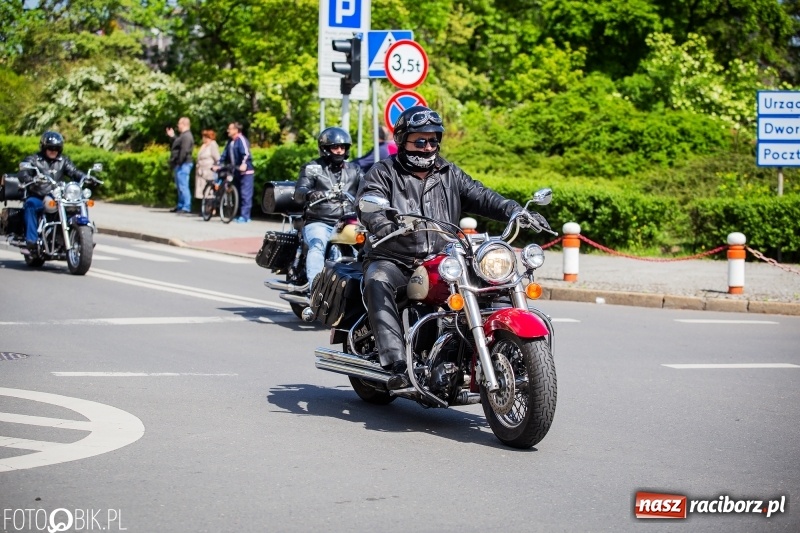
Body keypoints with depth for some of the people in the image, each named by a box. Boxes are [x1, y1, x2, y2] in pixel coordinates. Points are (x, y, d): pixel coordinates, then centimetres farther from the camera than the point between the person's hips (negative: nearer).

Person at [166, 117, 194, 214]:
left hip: (183, 165, -11)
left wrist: (179, 162, -22)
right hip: (179, 165, 11)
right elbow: (178, 144, 30)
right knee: (180, 186, 17)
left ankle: (186, 207, -14)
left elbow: (184, 150, -25)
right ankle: (180, 206, 25)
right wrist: (172, 136, 27)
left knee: (183, 186, -12)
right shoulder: (183, 135, 18)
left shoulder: (186, 136, -17)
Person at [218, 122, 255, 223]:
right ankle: (239, 215, 19)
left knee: (245, 194, -10)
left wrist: (244, 164, -42)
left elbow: (246, 153, -27)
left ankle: (244, 216, -11)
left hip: (246, 172, -9)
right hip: (236, 172, 9)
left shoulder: (241, 140, -13)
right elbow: (225, 154, 19)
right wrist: (218, 165, 10)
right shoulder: (230, 142, 13)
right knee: (237, 194, 12)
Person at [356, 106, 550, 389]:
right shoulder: (383, 173, 4)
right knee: (378, 284, -35)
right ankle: (396, 364, -43)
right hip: (392, 260, -4)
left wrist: (518, 212, -12)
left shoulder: (449, 174, 17)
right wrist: (386, 227, -36)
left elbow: (481, 196, 6)